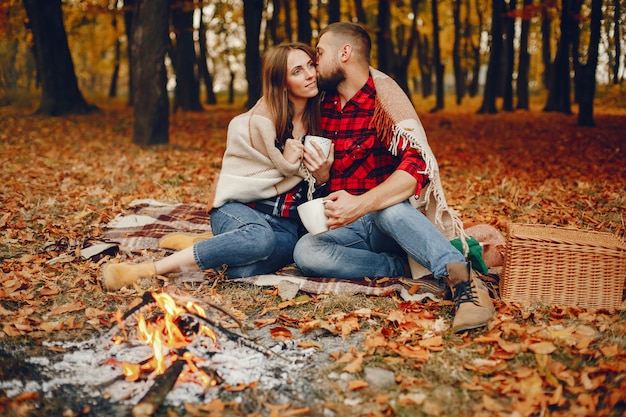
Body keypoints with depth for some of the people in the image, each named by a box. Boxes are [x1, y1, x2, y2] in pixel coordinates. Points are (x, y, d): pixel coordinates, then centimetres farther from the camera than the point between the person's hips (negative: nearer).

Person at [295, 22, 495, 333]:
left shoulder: (384, 96, -8)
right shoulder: (324, 105, 11)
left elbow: (418, 166, -25)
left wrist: (361, 204, -40)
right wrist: (320, 175, -5)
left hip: (389, 216, -5)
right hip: (346, 227, 5)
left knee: (387, 207, -40)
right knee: (305, 251, -28)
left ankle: (464, 280, -39)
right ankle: (404, 267, -23)